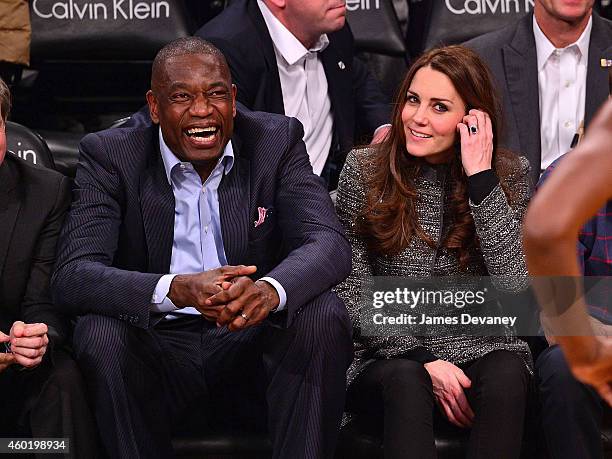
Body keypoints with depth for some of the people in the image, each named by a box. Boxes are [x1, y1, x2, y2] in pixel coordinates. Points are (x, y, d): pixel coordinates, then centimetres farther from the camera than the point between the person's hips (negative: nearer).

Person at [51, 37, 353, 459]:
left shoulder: (276, 141, 0)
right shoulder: (111, 155, -4)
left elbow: (330, 243, -13)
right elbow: (73, 276, -17)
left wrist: (269, 290, -38)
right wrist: (178, 290, -36)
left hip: (251, 341, 1)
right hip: (158, 349, -1)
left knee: (324, 315, -25)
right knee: (99, 331, -29)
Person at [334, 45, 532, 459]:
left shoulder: (510, 175, 2)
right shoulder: (364, 170, 1)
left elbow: (517, 286, -13)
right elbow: (353, 292, -1)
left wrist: (481, 179, -15)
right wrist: (422, 360, -14)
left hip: (483, 350, 1)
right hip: (389, 357, 0)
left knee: (506, 377, -33)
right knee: (406, 381, -35)